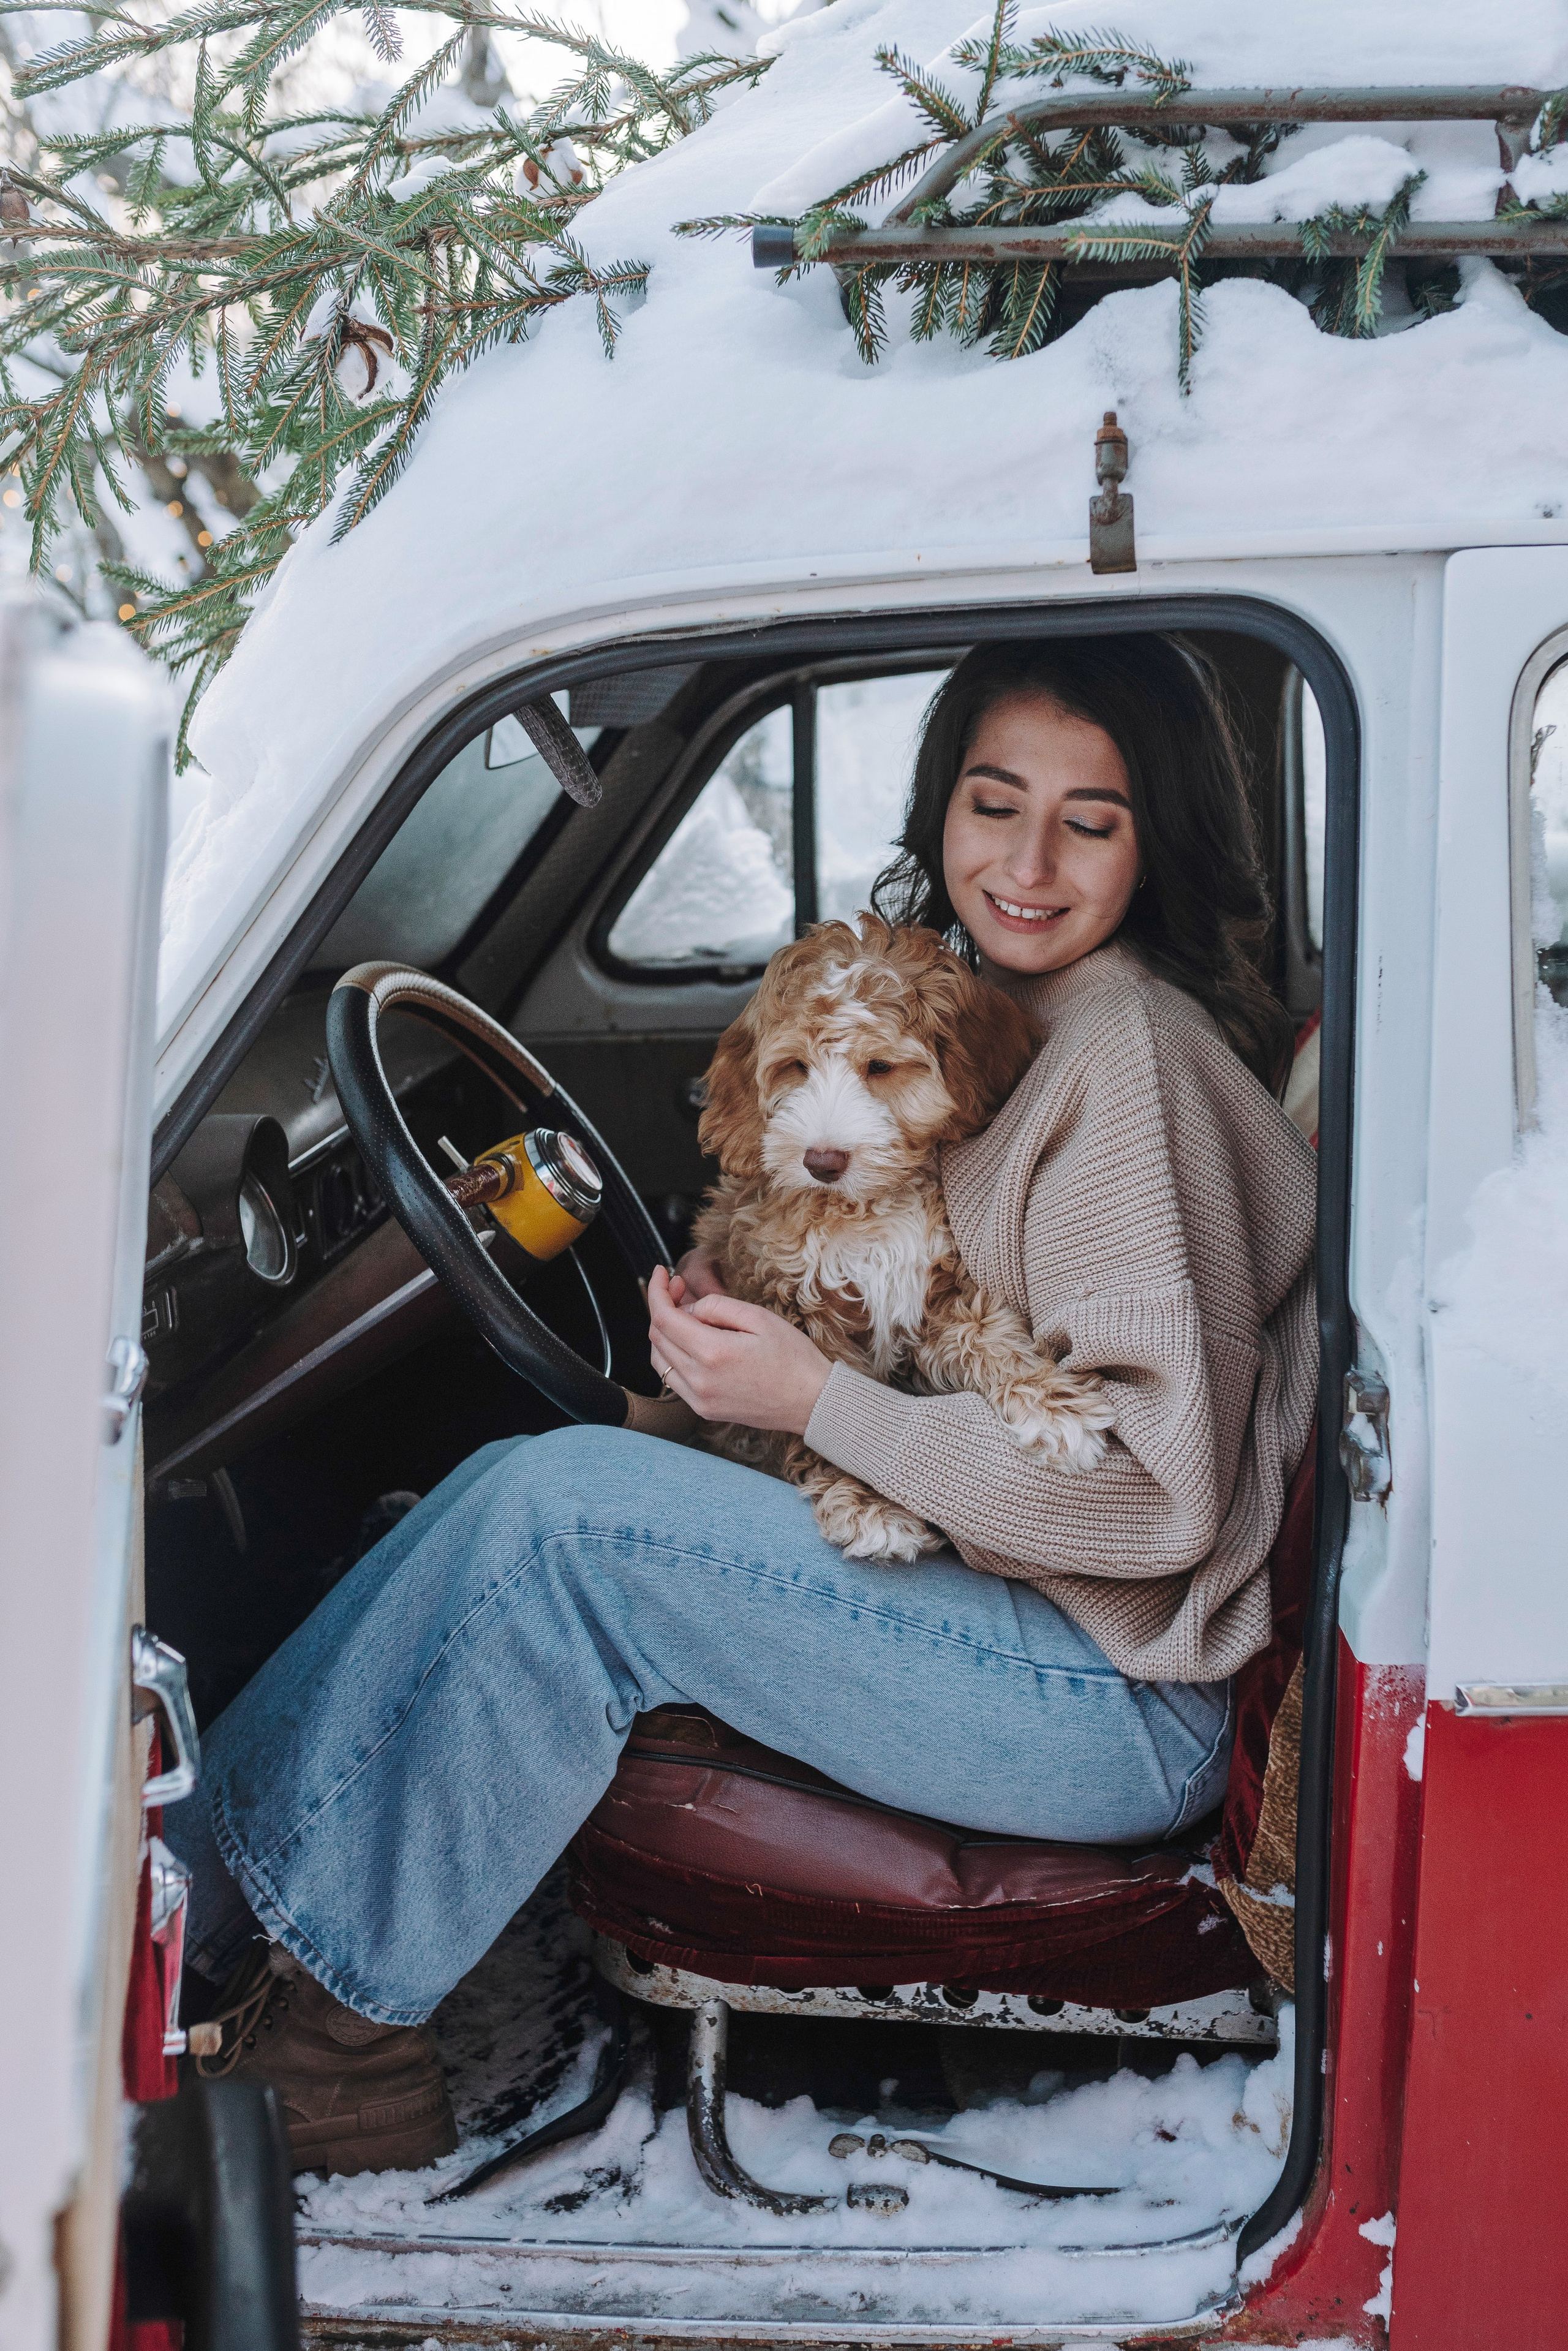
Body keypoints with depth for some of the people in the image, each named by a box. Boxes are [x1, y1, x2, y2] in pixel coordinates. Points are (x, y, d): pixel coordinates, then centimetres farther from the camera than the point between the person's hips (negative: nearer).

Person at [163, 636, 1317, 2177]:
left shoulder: (1133, 1051, -15)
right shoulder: (1006, 1018, 13)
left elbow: (1152, 1492, -20)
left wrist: (815, 1400, -18)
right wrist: (739, 1323, 3)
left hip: (1122, 1713, -9)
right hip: (996, 1614, 9)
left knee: (562, 1511, -20)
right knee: (525, 1491, -3)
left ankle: (330, 2017, -9)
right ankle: (207, 1883, -3)